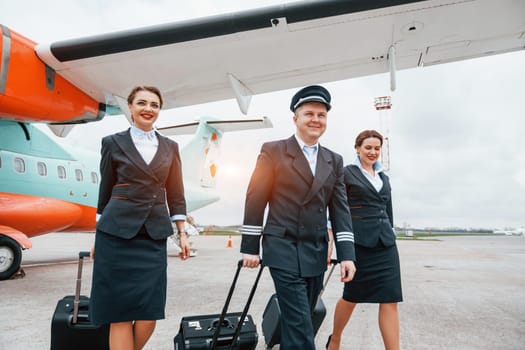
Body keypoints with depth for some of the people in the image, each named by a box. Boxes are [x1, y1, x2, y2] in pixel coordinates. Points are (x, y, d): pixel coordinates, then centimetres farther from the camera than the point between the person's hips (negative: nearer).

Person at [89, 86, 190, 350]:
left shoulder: (170, 147, 10)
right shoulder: (113, 142, 4)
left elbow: (175, 193, 11)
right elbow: (105, 190, 7)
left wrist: (182, 234, 6)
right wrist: (98, 236, 7)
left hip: (154, 235, 2)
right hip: (117, 233, -2)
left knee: (151, 310, 0)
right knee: (120, 311, 2)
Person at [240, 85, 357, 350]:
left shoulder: (334, 161, 11)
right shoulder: (273, 151, -2)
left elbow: (340, 209, 7)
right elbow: (255, 200, -3)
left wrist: (346, 255, -1)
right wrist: (250, 247, -4)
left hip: (316, 253, 5)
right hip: (284, 251, -4)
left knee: (296, 321, 14)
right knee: (300, 326, -6)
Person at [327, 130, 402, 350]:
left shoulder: (383, 177, 16)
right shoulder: (347, 173, -1)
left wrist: (389, 236, 18)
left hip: (386, 243, 5)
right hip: (359, 242, -5)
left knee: (390, 300, -2)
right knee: (351, 297, 9)